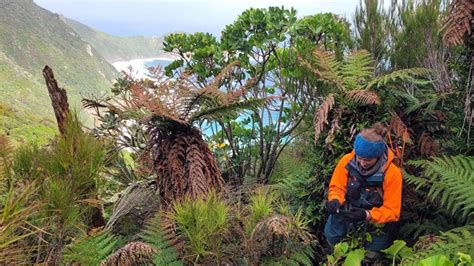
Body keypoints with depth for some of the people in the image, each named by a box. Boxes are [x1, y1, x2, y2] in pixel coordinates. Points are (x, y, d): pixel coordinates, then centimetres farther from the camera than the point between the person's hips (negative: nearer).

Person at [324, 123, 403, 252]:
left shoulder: (392, 173, -24)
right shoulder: (347, 160, -19)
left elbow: (392, 211, -19)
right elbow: (337, 187, -5)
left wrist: (368, 215, -36)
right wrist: (335, 200, -28)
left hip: (377, 219, -2)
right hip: (348, 211, 2)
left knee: (374, 249, -10)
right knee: (331, 234, -13)